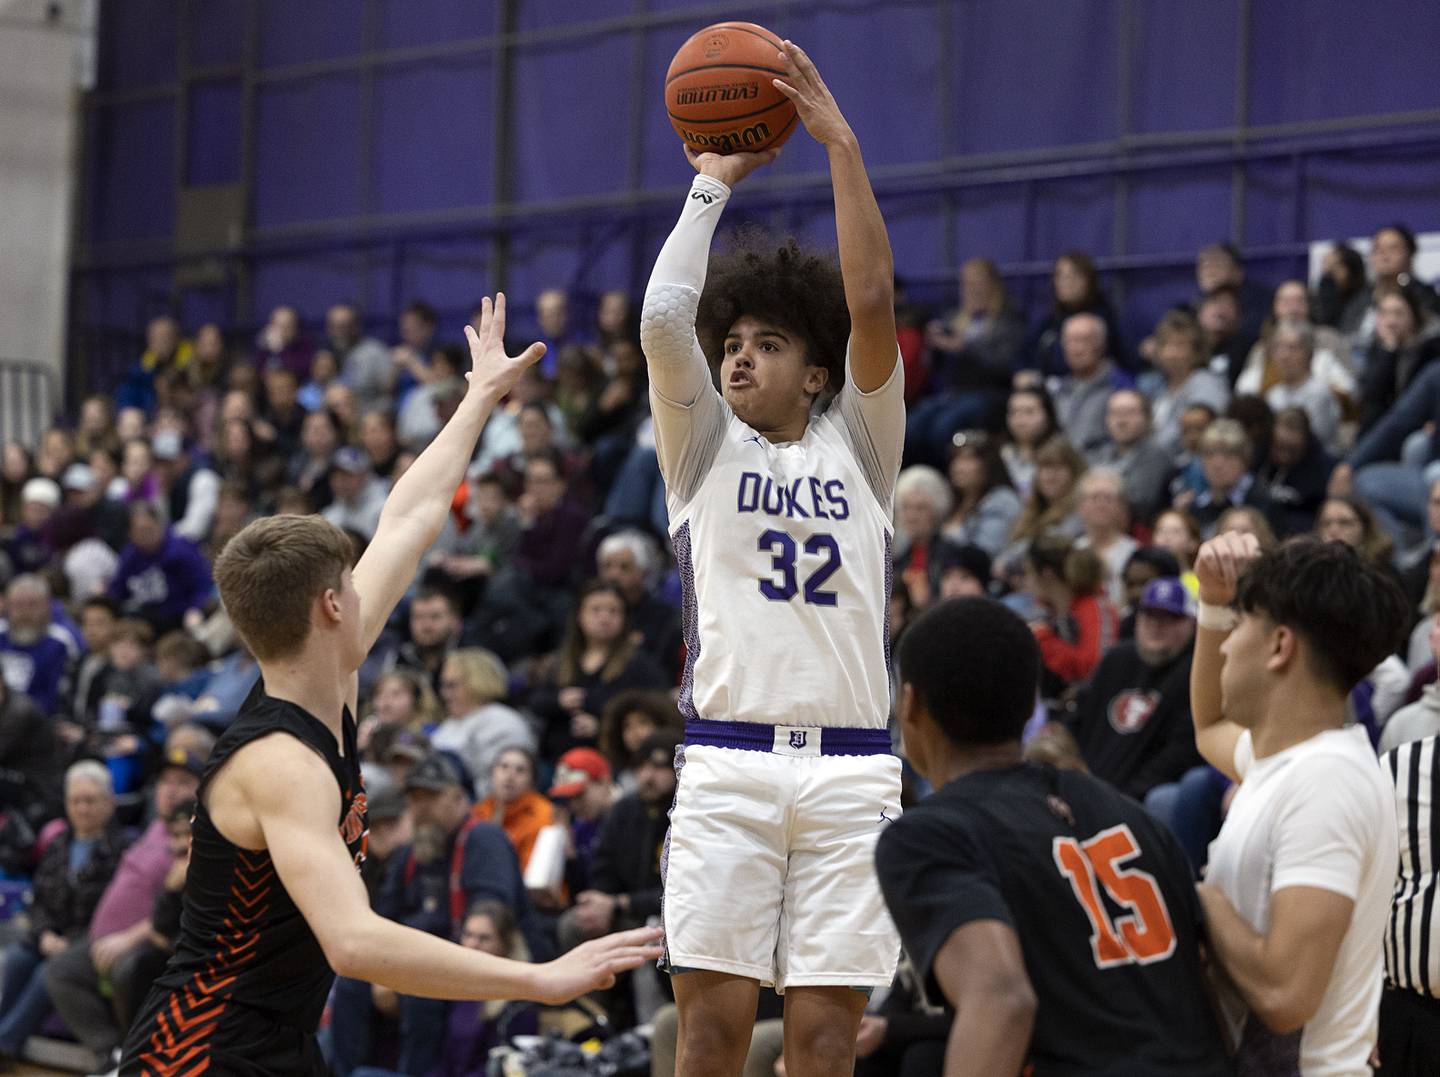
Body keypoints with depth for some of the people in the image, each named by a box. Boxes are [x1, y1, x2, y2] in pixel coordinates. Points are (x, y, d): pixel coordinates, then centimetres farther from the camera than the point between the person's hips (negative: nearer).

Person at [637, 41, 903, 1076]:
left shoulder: (858, 447, 13)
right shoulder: (706, 448, 13)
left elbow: (873, 306, -1)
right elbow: (664, 317, -3)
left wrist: (841, 143, -3)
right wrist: (714, 180, 6)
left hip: (850, 767, 0)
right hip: (728, 762, 0)